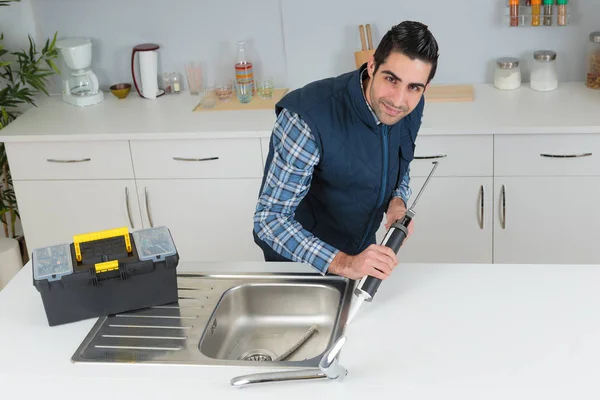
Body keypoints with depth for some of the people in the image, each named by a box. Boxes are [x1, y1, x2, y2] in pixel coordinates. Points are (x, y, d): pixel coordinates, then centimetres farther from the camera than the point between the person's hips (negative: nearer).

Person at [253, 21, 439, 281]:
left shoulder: (411, 107, -16)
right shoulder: (307, 120, -35)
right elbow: (269, 219, -33)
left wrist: (398, 201, -17)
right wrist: (342, 264, -43)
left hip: (361, 248, 5)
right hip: (297, 258, -5)